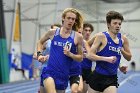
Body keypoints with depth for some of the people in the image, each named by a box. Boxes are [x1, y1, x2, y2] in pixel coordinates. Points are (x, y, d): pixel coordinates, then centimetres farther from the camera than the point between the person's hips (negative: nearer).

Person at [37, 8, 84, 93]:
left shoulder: (78, 37, -1)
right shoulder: (53, 33, 2)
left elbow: (80, 58, 5)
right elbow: (40, 42, 21)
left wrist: (70, 54, -13)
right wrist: (39, 54, 5)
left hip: (64, 75, 2)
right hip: (49, 71, -2)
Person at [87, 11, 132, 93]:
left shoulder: (123, 39, 4)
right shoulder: (101, 36, -10)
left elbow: (129, 58, 14)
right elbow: (90, 55, -16)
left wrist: (122, 51, -6)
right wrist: (107, 59, -28)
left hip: (112, 78, 3)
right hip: (98, 76, -3)